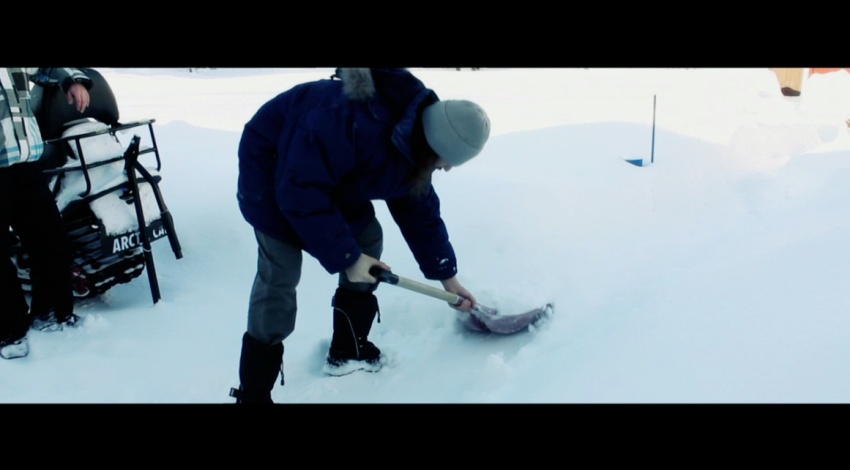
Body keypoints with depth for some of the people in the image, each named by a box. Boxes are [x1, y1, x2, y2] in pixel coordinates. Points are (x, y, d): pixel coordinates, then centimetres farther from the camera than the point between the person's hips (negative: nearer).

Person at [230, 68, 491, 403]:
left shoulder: (412, 146, -10)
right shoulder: (355, 122, -40)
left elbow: (421, 213, 3)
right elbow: (300, 190, -37)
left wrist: (446, 274, 8)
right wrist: (345, 256, -31)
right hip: (272, 169, -8)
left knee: (368, 240, 5)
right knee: (280, 275, -15)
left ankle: (347, 350, 20)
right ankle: (252, 394, -5)